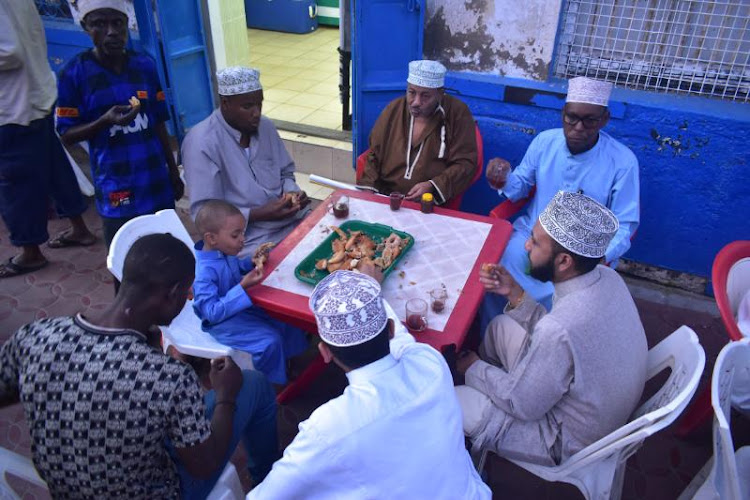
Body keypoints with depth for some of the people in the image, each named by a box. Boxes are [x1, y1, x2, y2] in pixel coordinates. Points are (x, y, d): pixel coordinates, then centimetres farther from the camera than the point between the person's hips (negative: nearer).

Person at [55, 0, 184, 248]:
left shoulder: (145, 65, 2)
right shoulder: (75, 73, -7)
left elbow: (159, 123, 9)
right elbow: (67, 134, -4)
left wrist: (174, 172, 11)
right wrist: (105, 121, -22)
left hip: (157, 182, 3)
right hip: (116, 190, -3)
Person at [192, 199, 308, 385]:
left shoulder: (224, 252, -8)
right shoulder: (204, 272, -34)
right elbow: (213, 313, -34)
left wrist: (253, 262, -6)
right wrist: (242, 287, -41)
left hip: (241, 305, 9)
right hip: (223, 321, -9)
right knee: (270, 340, -19)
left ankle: (290, 363, 30)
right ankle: (271, 384, 8)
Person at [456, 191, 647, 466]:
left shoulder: (560, 330, -40)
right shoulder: (607, 278, -14)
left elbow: (522, 406, -23)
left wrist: (472, 367, -8)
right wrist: (515, 295, -8)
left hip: (567, 442, -8)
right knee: (501, 326, 13)